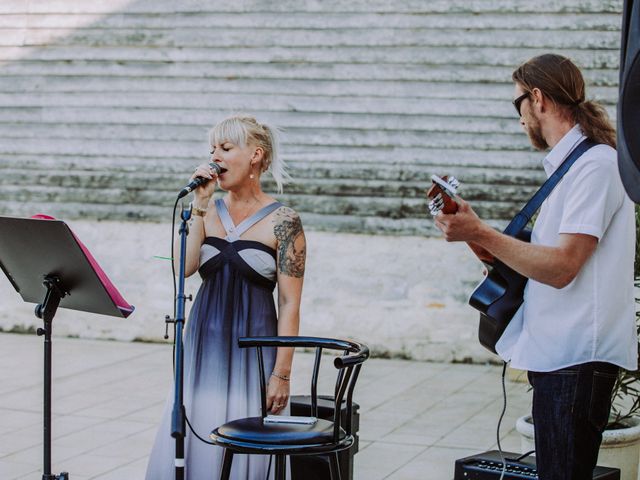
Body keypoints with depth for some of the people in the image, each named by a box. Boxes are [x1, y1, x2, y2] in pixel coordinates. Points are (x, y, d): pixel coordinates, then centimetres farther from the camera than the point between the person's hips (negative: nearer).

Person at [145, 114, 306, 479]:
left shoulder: (283, 220, -5)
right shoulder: (209, 211, 8)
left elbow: (290, 304, -7)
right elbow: (183, 267, -8)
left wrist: (282, 373, -12)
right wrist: (200, 206, -9)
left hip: (252, 345, -4)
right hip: (204, 342, 4)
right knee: (192, 444, 5)